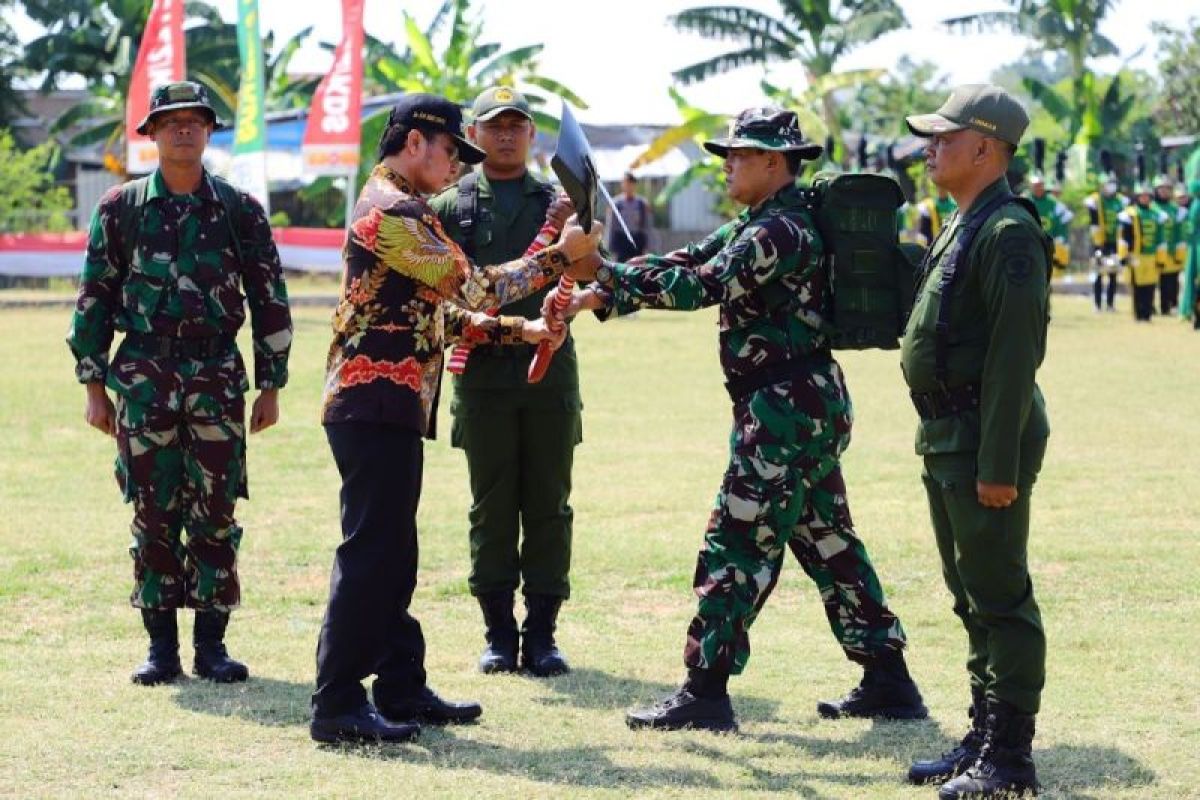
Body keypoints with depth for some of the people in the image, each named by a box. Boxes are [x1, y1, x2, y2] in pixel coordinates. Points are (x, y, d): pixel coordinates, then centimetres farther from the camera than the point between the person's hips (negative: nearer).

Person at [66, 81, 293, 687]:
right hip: (144, 380, 0)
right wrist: (94, 385, 4)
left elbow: (270, 300, 9)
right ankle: (161, 646, 9)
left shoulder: (240, 211, 5)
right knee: (153, 515, 2)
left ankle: (211, 643, 8)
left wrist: (271, 386, 6)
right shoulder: (120, 209, 5)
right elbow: (94, 300, 8)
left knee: (215, 514, 0)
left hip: (218, 380, 0)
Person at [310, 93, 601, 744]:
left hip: (387, 407, 11)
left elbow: (441, 313, 21)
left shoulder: (393, 208, 21)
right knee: (369, 554, -9)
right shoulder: (392, 211, -13)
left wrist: (518, 330, 13)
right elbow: (474, 288, -16)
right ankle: (337, 706, -6)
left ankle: (402, 689, 20)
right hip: (376, 404, -11)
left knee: (390, 556, 13)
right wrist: (560, 254, -8)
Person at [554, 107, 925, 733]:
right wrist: (600, 293, 1)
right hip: (813, 404, 11)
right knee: (827, 542, 15)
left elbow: (703, 285, -24)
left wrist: (607, 282, -22)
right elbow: (685, 263, 11)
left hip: (784, 410, -11)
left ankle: (704, 693, -5)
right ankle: (888, 682, 19)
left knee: (736, 545, -7)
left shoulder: (779, 231, -16)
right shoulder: (761, 225, 16)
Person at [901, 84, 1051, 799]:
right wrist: (943, 443, 18)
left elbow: (1014, 356, -22)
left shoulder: (1008, 233, -17)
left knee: (999, 598, -5)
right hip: (947, 437, 10)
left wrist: (999, 466, -23)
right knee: (971, 597, 15)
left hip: (986, 441, -10)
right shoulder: (963, 227, 15)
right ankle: (985, 736, 24)